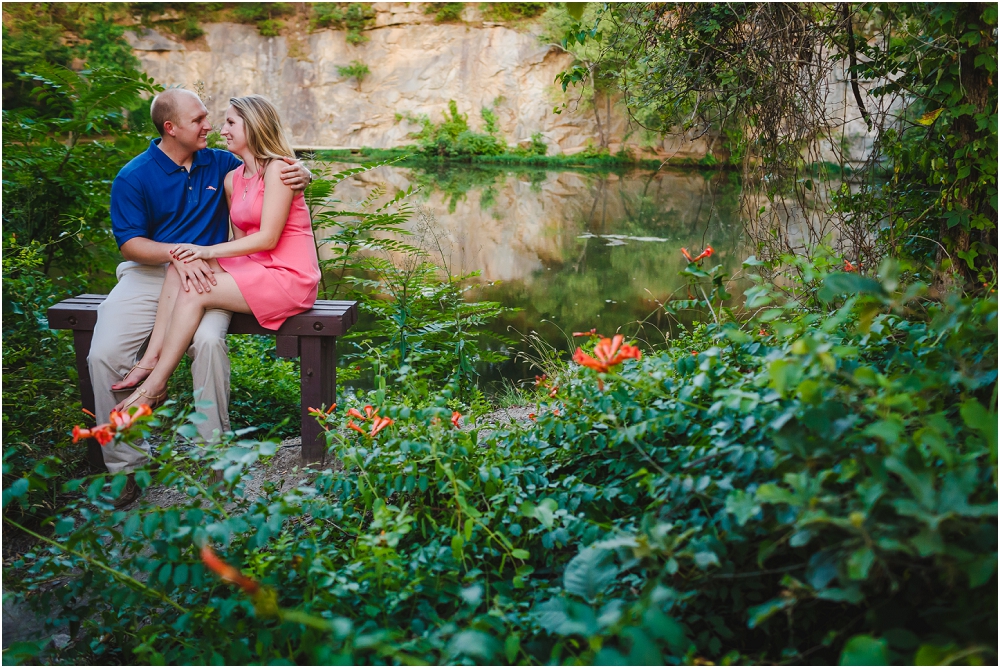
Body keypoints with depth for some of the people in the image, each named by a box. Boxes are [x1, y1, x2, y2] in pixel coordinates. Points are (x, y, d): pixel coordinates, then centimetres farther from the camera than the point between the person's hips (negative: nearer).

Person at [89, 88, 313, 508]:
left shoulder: (220, 164, 11)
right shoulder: (133, 177, 3)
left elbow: (273, 171, 20)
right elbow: (129, 244, -2)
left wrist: (300, 175, -5)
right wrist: (176, 254, -19)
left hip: (203, 276, 0)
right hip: (147, 275, 0)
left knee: (209, 340, -32)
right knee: (104, 353, -21)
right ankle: (125, 465, -8)